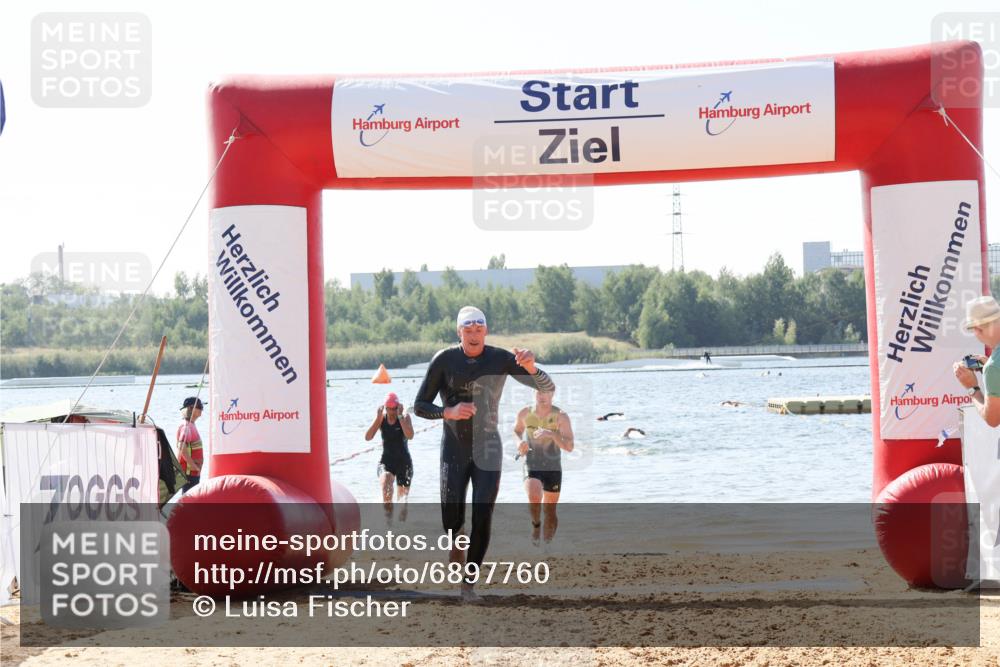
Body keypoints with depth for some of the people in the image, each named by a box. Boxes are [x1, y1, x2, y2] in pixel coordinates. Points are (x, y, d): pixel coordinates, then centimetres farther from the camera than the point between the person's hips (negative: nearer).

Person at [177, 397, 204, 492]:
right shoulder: (186, 426, -16)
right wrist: (193, 465, -24)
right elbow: (182, 448, -29)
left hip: (194, 471, 10)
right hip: (189, 470, -10)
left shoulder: (191, 425, 14)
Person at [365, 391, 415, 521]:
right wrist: (378, 418, -18)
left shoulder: (404, 417, -7)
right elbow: (368, 437, -11)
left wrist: (400, 416, -25)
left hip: (404, 461, 0)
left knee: (403, 498, 5)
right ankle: (388, 511, -30)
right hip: (386, 460, 0)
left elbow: (410, 436, -26)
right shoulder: (382, 418, -1)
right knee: (386, 481, -34)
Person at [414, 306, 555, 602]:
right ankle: (457, 543, 36)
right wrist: (450, 412, -26)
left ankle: (469, 582, 6)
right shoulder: (444, 360, -10)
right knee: (452, 522, -2)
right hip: (454, 450, 0)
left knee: (483, 520, -9)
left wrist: (530, 366, -35)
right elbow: (420, 406, -6)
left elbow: (548, 388, -13)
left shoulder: (502, 359, -8)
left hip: (487, 449, 0)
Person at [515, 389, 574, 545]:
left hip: (553, 469, 0)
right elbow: (517, 430, 18)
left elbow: (569, 447, -19)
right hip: (532, 466, 0)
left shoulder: (561, 416, -12)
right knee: (534, 498, -29)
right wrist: (520, 442, -4)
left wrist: (551, 434, -34)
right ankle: (536, 524, 1)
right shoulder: (525, 413, -5)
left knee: (550, 511, 7)